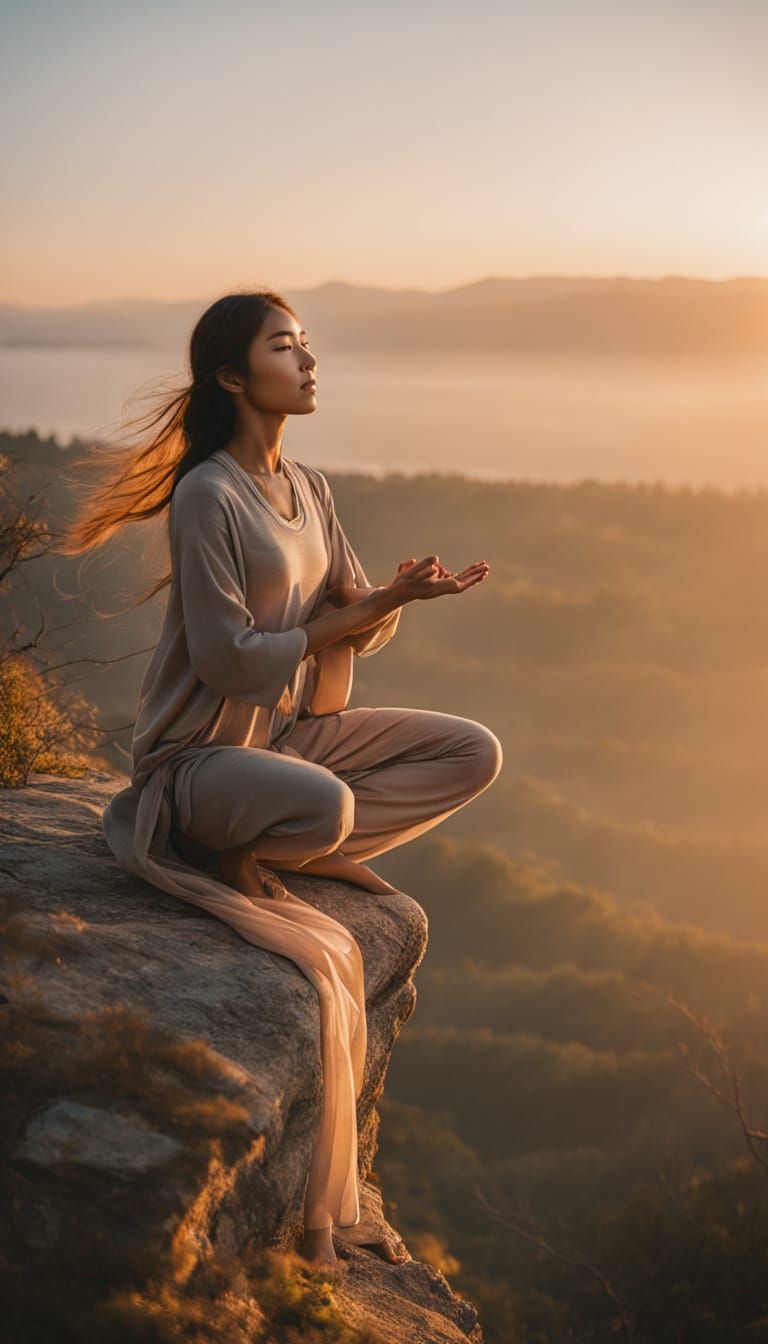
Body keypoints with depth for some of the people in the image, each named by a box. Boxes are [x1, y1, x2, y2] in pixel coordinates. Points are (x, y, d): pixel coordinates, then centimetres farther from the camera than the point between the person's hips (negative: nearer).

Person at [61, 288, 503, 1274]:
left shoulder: (308, 488, 9)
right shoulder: (209, 495, -17)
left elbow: (355, 621, 9)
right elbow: (228, 659, -22)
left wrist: (396, 594, -14)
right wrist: (340, 620, -14)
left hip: (292, 732, 9)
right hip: (200, 753, -9)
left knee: (474, 756, -5)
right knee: (324, 806, -39)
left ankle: (259, 848, -10)